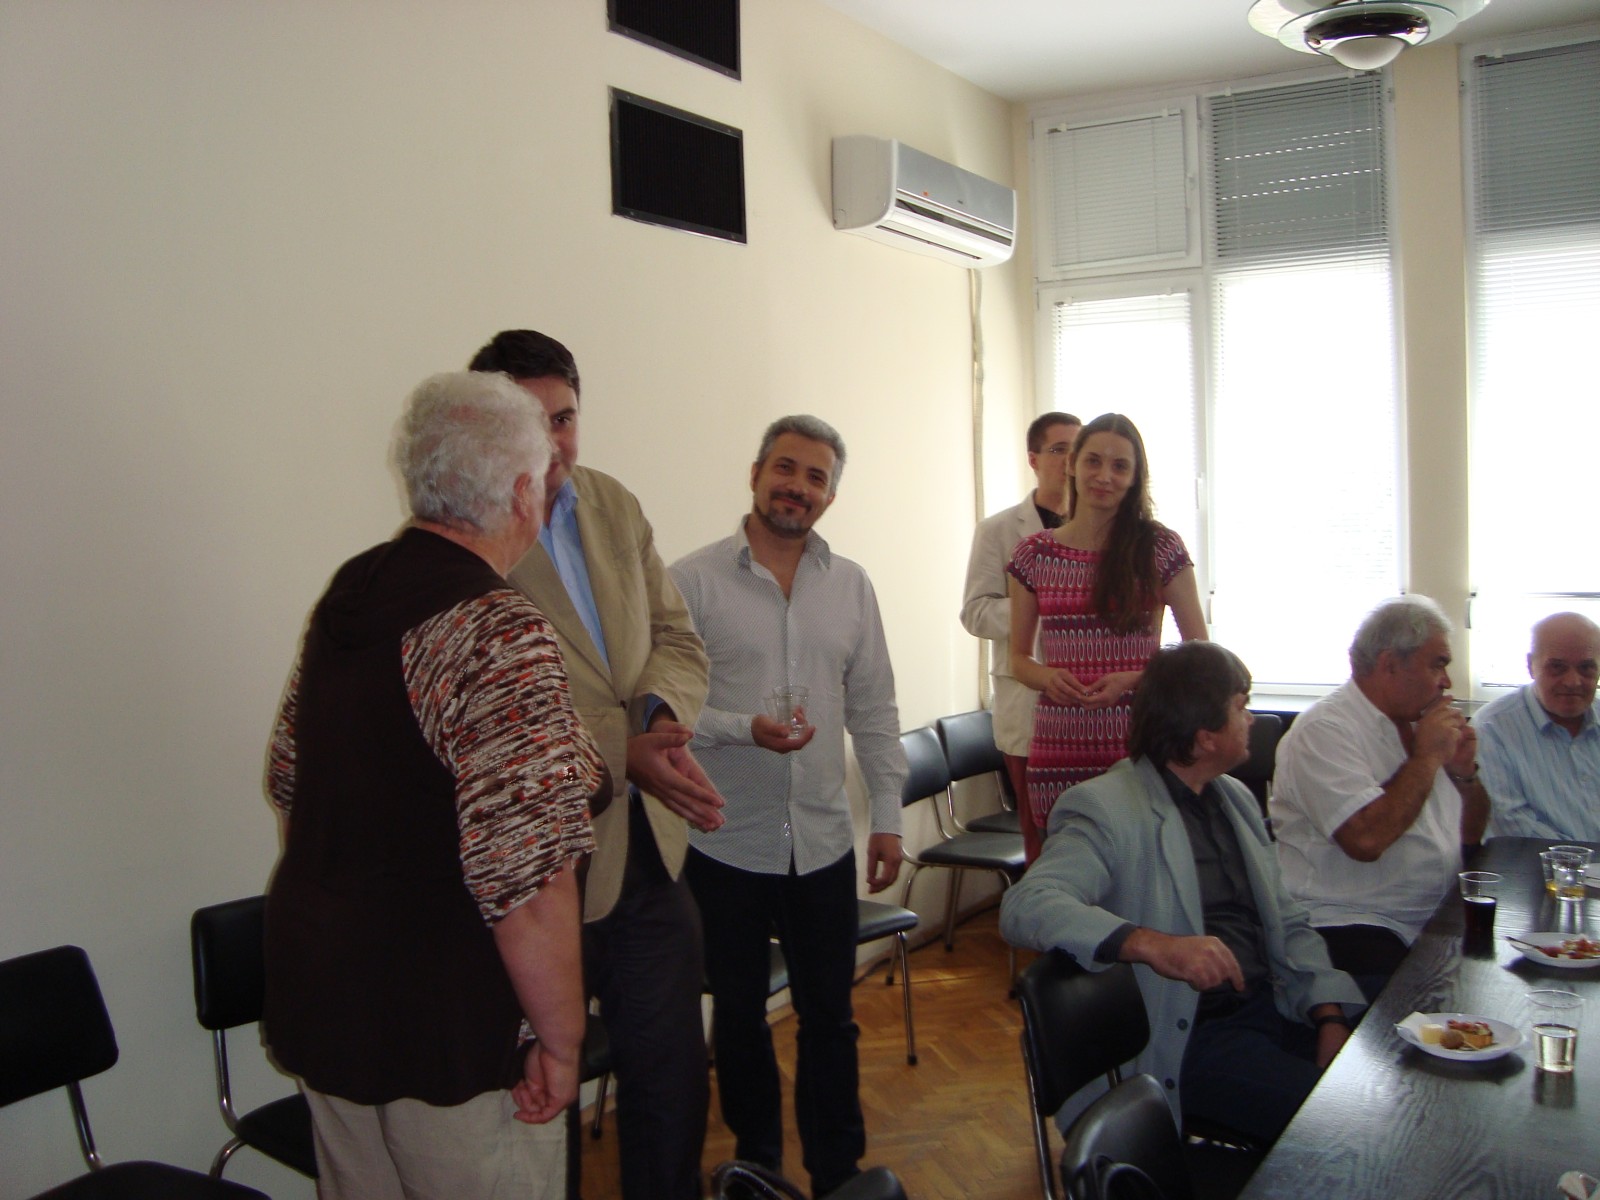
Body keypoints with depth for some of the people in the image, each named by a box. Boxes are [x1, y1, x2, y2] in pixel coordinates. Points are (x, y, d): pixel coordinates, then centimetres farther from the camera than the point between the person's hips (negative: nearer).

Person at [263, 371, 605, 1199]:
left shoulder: (345, 594, 3)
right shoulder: (499, 634, -24)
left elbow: (289, 780, 15)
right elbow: (527, 878, -29)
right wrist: (560, 1043, -17)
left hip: (317, 995, 8)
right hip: (443, 1028, -8)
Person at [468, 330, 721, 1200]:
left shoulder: (616, 508, 5)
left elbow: (675, 639, 6)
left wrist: (663, 711, -16)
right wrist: (621, 756, -27)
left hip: (649, 855, 6)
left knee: (672, 1080, 18)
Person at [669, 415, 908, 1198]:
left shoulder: (851, 586, 6)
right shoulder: (693, 580, -7)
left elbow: (873, 710, 9)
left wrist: (887, 815, 6)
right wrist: (746, 729, -23)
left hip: (823, 842, 3)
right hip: (726, 845, -2)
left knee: (829, 1015, 11)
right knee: (738, 1015, 14)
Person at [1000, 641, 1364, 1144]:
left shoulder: (1236, 799, 18)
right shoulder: (1105, 808, -10)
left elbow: (1288, 923, 17)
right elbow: (1026, 907, -25)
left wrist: (1331, 1018, -1)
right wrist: (1154, 946, -38)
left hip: (1270, 1008, 8)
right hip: (1186, 1039, -8)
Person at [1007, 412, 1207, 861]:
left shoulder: (1160, 548, 0)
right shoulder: (1034, 554, 6)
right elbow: (1018, 658, 12)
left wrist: (1133, 679, -13)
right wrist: (1047, 677, -10)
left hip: (1139, 738, -1)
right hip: (1058, 743, 2)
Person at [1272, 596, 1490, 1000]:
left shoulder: (1413, 725, 16)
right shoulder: (1324, 730, -11)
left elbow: (1472, 835, 23)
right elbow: (1367, 839, -25)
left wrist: (1464, 771, 3)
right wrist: (1427, 756, -12)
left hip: (1441, 922, 9)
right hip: (1352, 929, -8)